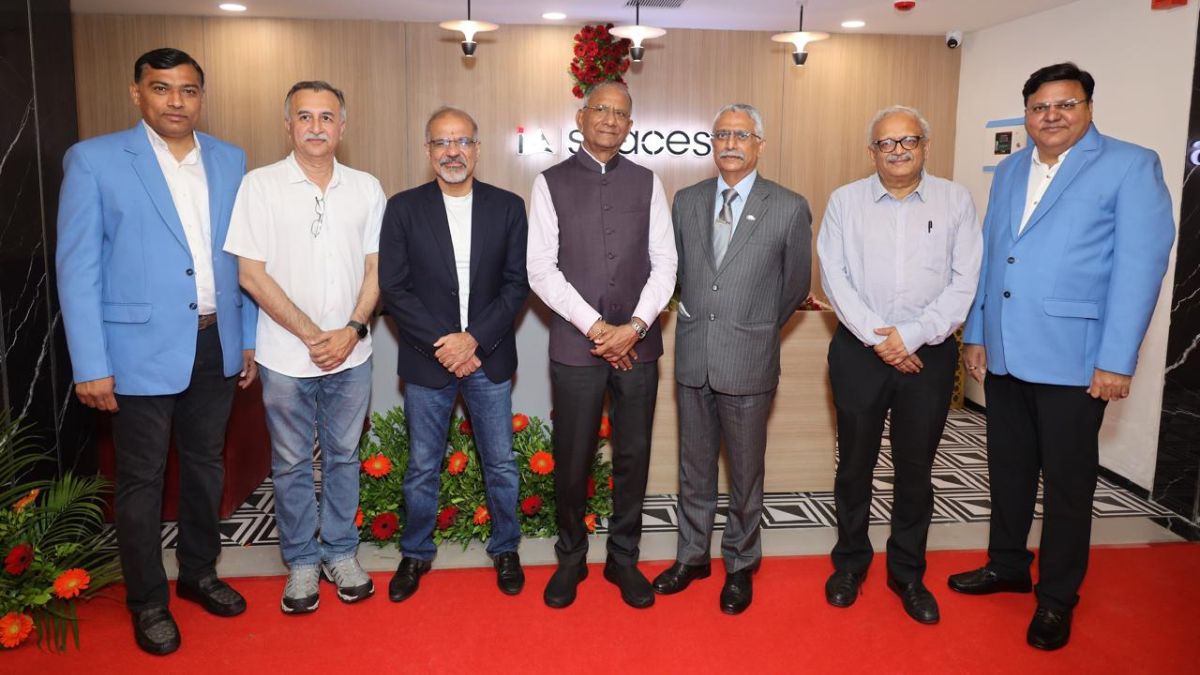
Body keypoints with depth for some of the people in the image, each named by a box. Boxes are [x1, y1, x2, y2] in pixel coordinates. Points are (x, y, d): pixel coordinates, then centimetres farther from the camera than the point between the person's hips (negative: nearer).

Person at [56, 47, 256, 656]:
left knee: (205, 464, 17)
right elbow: (78, 268, -8)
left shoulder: (230, 161, 6)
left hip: (216, 345, 4)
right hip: (142, 349, -4)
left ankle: (199, 572, 36)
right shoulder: (94, 160, -6)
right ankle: (148, 601, 26)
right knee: (141, 479, 9)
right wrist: (90, 366, -12)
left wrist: (249, 337, 8)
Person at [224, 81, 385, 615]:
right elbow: (252, 274, -8)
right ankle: (302, 562, 27)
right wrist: (312, 335, -12)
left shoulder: (366, 188, 3)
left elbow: (374, 269, 5)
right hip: (286, 356, -2)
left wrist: (352, 331, -10)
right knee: (291, 464, 10)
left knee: (344, 457, 13)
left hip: (351, 354, 2)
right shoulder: (260, 185, -5)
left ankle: (340, 553, 30)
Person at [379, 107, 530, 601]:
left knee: (500, 464, 10)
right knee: (422, 468, 11)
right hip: (426, 360, 0)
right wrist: (439, 343, -12)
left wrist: (474, 339, -12)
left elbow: (517, 284, -2)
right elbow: (393, 288, -4)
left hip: (488, 357, 1)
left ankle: (505, 550, 29)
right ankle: (415, 553, 30)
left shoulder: (507, 207, 2)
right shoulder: (403, 208, 0)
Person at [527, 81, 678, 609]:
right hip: (576, 344, -2)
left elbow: (664, 263, 3)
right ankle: (571, 558, 28)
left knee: (633, 456, 9)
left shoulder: (647, 183, 8)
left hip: (637, 344, 2)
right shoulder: (551, 183, 2)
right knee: (572, 460, 6)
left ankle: (623, 558, 27)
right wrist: (597, 327, -12)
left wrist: (634, 326, -10)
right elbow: (541, 269, -5)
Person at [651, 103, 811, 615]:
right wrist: (700, 318, 12)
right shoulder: (687, 201, 5)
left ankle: (740, 565, 29)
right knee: (694, 466, 16)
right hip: (692, 357, 3)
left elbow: (795, 283, 5)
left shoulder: (790, 208, -5)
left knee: (745, 472, 10)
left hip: (748, 361, -3)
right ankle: (692, 556, 33)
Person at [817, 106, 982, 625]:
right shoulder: (845, 201, 3)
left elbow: (964, 281, -3)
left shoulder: (955, 201, 3)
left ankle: (907, 573, 26)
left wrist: (911, 336, -13)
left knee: (915, 468, 10)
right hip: (859, 350, 0)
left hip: (929, 353, 0)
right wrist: (877, 337, -13)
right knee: (855, 462, 10)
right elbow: (835, 277, -4)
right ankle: (850, 562, 28)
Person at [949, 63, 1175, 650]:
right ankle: (1007, 565, 35)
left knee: (1067, 480, 8)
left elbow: (1140, 265, -11)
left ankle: (1057, 598, 24)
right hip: (1004, 354, 5)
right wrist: (975, 334, 9)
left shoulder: (1131, 166, -5)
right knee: (1008, 469, 16)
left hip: (1072, 358, -5)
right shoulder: (1008, 172, 12)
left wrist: (1117, 360, -16)